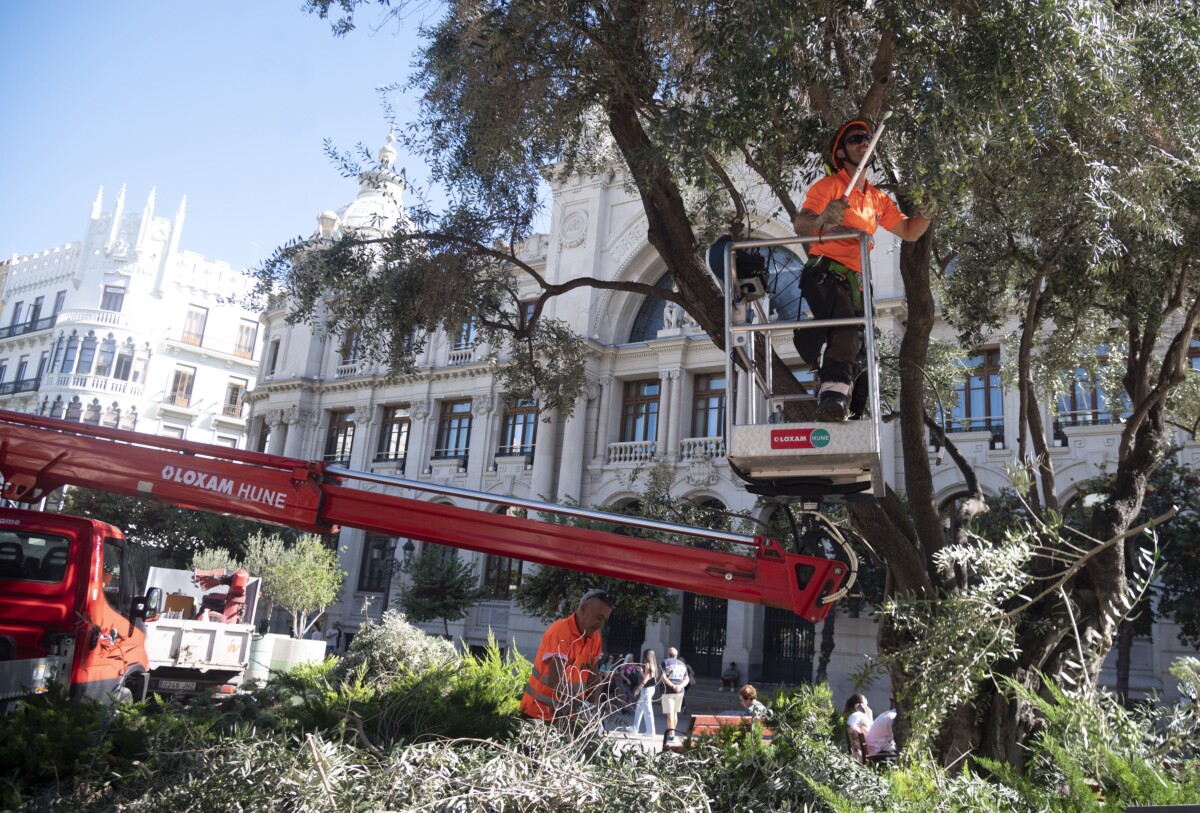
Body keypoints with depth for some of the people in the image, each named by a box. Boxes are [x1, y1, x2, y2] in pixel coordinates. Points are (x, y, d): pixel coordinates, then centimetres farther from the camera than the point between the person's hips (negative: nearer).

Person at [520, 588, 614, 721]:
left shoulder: (595, 637, 2)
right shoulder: (560, 631, -20)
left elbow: (594, 676, 9)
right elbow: (555, 680, -27)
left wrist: (589, 707, -3)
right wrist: (580, 706, -32)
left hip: (566, 715, 6)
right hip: (539, 712, -6)